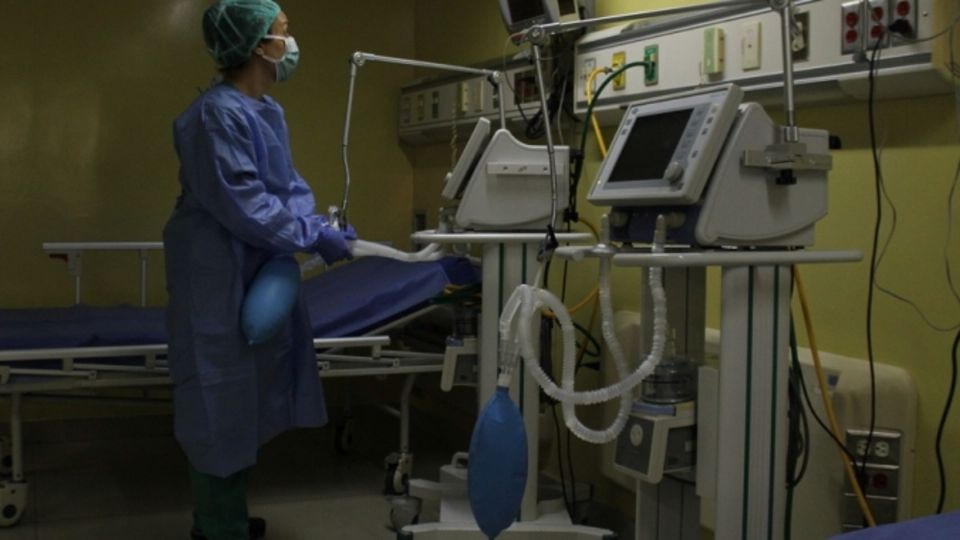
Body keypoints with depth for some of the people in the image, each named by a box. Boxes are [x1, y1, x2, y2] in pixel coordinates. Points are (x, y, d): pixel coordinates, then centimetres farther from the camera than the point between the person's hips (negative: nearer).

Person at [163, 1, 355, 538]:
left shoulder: (269, 111, 10)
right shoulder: (217, 113, -20)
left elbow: (289, 183, 12)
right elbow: (241, 203, -24)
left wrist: (318, 223, -5)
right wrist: (313, 236, -20)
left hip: (259, 273, 10)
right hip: (219, 277, -10)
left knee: (247, 394, 17)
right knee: (222, 399, 1)